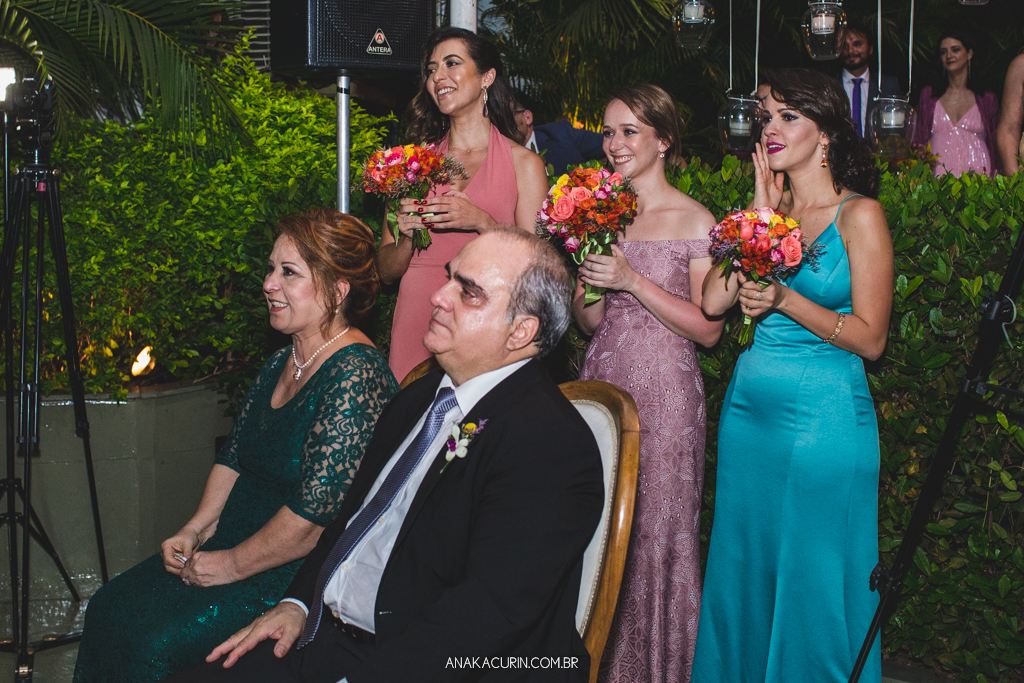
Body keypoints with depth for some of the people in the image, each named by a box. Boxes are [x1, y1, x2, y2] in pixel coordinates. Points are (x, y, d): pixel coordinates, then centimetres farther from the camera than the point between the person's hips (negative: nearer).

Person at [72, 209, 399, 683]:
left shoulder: (355, 375, -21)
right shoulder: (282, 363, 11)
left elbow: (319, 511, -24)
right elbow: (234, 456, 18)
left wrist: (232, 565, -15)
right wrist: (195, 530, 4)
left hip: (300, 571, -9)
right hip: (230, 543, 9)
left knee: (157, 641, -20)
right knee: (109, 609, -3)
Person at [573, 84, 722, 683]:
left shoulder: (695, 222, -6)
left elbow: (708, 329, -9)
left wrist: (633, 280, -15)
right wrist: (585, 274, -5)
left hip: (663, 390, -5)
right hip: (601, 380, 5)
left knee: (656, 528, 0)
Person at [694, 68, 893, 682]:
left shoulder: (859, 214, -8)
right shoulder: (768, 206, 8)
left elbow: (870, 338, -11)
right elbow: (712, 300, -4)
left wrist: (785, 299, -21)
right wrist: (761, 212, -5)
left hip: (825, 415, -6)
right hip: (749, 405, 6)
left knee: (813, 579, 5)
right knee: (744, 569, 16)